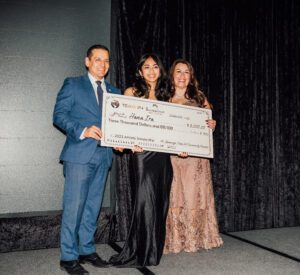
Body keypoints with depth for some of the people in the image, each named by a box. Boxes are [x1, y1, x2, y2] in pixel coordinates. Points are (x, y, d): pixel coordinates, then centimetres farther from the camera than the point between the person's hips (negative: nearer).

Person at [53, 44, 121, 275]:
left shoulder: (114, 92, 19)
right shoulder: (72, 84, 4)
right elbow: (59, 115, -4)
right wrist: (82, 131, -18)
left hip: (103, 155, 5)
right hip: (80, 154, -5)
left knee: (93, 206, 11)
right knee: (74, 206, -4)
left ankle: (86, 249, 24)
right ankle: (68, 256, 7)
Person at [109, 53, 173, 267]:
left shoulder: (164, 96, 16)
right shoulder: (132, 92, 5)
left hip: (163, 155, 5)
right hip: (142, 152, -4)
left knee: (160, 202, 7)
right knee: (146, 201, -7)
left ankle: (153, 252, 22)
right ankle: (139, 254, 8)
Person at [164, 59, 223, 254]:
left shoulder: (199, 98, 11)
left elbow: (208, 123, 14)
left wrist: (212, 125, -10)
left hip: (195, 156, 1)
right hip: (171, 156, -1)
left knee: (194, 196, 3)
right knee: (173, 196, -2)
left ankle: (196, 239, 13)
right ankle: (174, 240, 7)